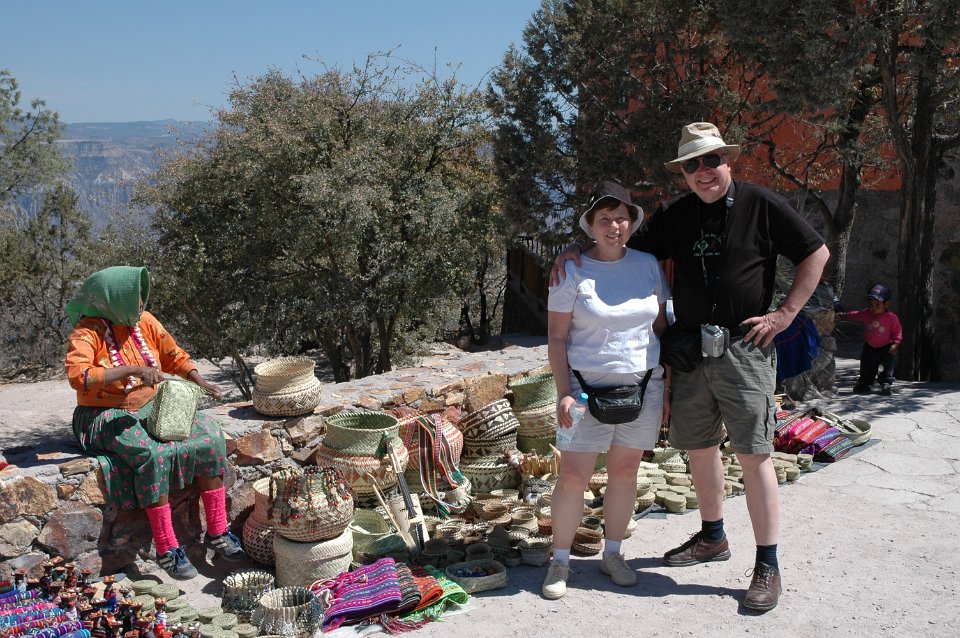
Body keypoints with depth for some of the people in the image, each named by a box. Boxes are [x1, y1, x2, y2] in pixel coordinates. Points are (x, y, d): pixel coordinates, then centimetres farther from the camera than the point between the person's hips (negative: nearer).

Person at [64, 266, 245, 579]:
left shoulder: (144, 321, 2)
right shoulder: (88, 332, -15)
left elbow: (174, 356, 12)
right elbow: (77, 374, -32)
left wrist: (199, 381, -7)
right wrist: (134, 370, -37)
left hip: (153, 409, 6)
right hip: (108, 418, -6)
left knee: (210, 437, -14)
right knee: (154, 455, -34)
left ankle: (217, 531, -8)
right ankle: (166, 549, -24)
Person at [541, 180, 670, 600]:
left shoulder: (648, 265, 5)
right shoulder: (573, 271, -6)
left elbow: (660, 324, 12)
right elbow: (557, 337, -5)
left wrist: (667, 381, 9)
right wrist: (564, 392, -12)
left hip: (643, 385, 4)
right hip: (588, 387, -3)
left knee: (625, 472, 11)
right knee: (573, 477, -3)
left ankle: (612, 554, 27)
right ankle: (560, 561, 14)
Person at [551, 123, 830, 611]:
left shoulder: (761, 204, -3)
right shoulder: (674, 215, 10)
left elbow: (816, 253, 2)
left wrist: (786, 313, -5)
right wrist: (577, 249, 1)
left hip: (743, 348, -5)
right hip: (689, 349, 5)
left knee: (753, 453, -6)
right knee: (699, 446, 14)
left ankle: (768, 566, 3)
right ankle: (712, 537, 33)